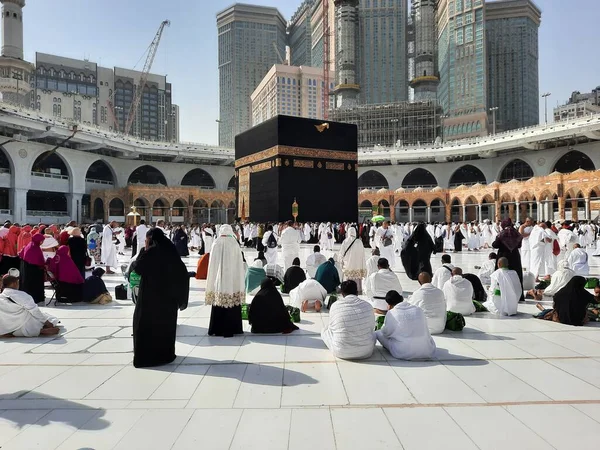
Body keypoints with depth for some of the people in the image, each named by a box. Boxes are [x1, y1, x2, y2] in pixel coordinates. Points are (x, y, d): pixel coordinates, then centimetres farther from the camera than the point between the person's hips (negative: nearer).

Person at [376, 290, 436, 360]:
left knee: (378, 333, 10)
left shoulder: (391, 313, -5)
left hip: (402, 354, -5)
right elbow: (426, 330, 17)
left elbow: (386, 332, 5)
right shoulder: (419, 310, 7)